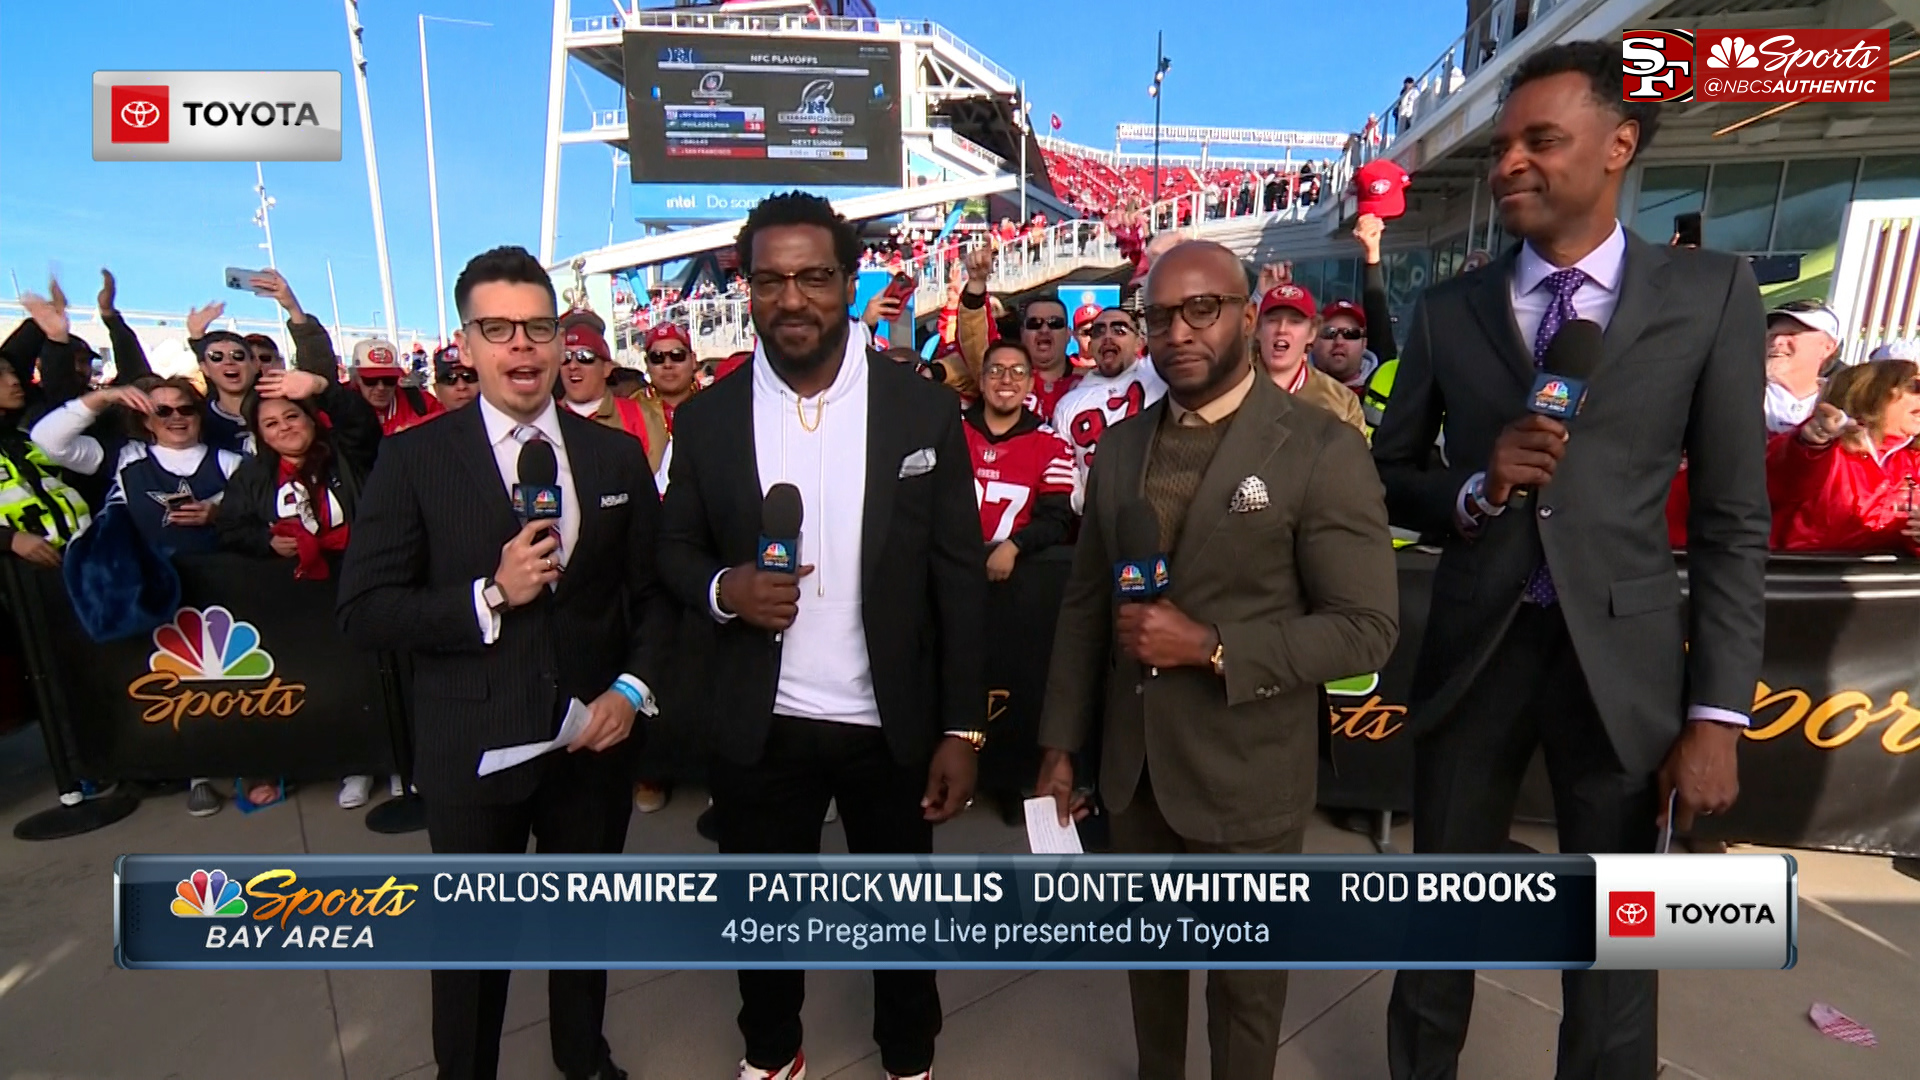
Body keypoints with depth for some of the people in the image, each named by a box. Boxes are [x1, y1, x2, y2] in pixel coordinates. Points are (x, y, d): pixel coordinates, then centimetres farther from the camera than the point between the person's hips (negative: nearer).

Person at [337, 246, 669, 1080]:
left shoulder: (616, 455, -1)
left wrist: (633, 689, -10)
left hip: (594, 737, 2)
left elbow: (651, 591, 2)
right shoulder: (413, 460, -7)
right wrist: (489, 597, -22)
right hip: (470, 747, -2)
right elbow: (363, 611, -9)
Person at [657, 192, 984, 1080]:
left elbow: (960, 579, -6)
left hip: (894, 726, -1)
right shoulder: (706, 417, -4)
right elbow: (676, 549, 6)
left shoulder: (924, 409, -8)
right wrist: (723, 588, -18)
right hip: (759, 729, 1)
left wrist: (963, 729, -7)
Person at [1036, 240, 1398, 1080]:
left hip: (1247, 777, -4)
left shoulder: (1322, 451, -13)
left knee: (1245, 979, 18)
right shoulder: (1118, 447, 3)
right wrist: (1061, 746, 5)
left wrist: (1210, 648, -24)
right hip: (1133, 767, 5)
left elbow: (1367, 628, -14)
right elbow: (1082, 605, 6)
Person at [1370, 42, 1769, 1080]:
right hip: (1474, 647, 2)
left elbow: (1733, 521, -1)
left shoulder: (1710, 293, 0)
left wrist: (1719, 713, -6)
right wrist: (1476, 490, -13)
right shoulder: (1447, 310, 3)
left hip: (1623, 658, -1)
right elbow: (1387, 472, 9)